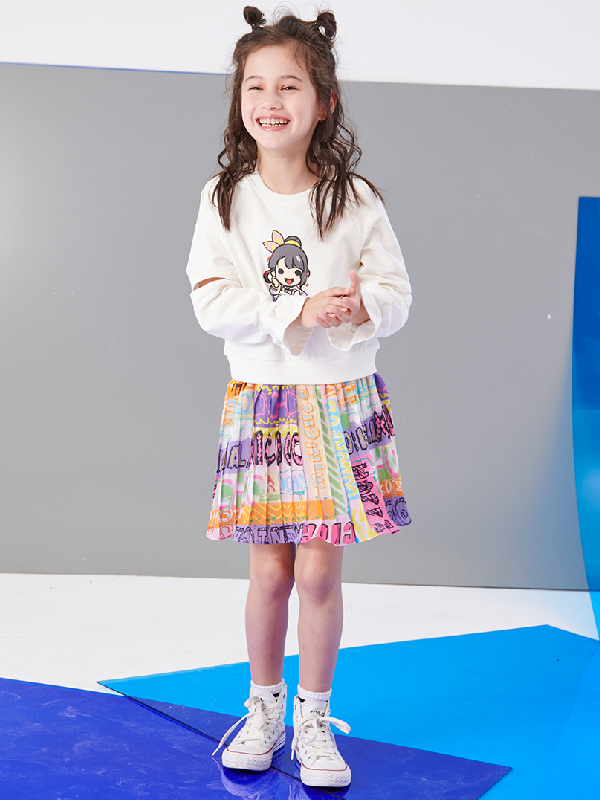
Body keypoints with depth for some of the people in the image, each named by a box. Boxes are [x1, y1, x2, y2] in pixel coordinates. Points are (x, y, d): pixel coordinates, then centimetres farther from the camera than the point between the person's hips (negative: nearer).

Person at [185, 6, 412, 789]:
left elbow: (396, 293, 0)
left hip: (341, 400, 0)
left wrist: (360, 305, -22)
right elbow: (211, 302, -7)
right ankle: (264, 707, 29)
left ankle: (315, 719, 22)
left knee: (319, 573, 3)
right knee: (270, 570, 7)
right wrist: (297, 312, -19)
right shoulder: (224, 198, 0)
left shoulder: (355, 198, -1)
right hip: (262, 401, 1)